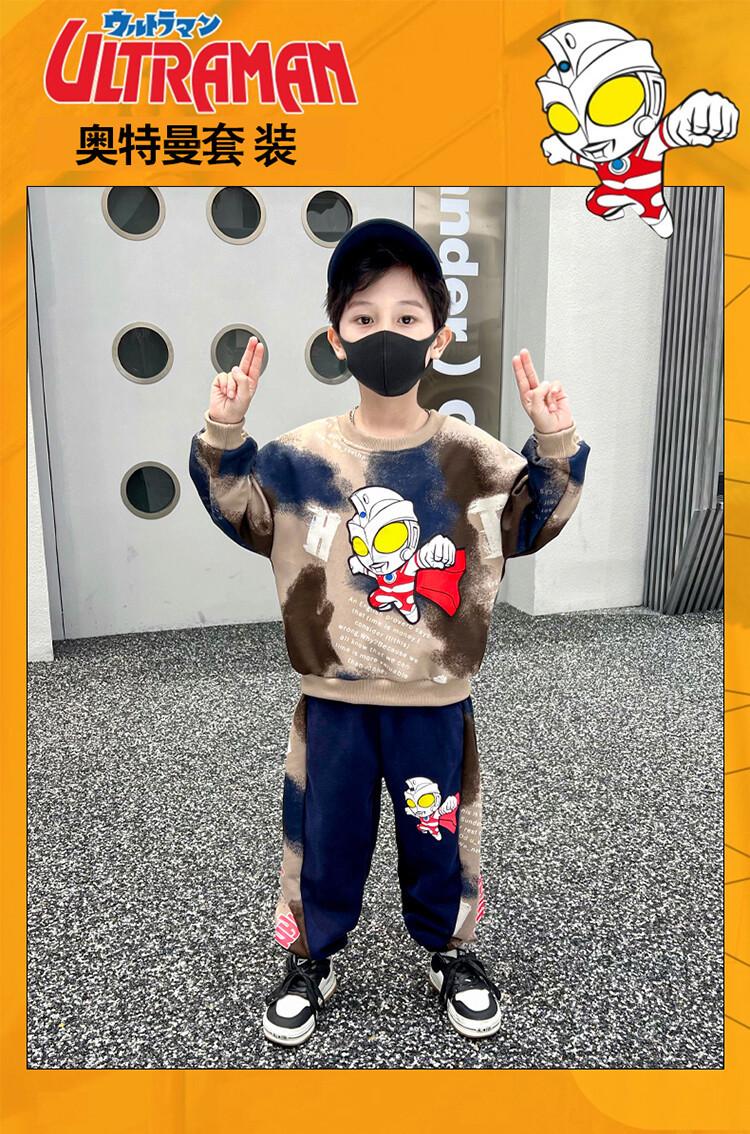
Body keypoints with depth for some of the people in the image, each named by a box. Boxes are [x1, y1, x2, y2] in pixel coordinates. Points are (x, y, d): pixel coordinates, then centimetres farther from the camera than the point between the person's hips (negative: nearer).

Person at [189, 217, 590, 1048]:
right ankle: (312, 958, 41)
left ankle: (449, 950, 44)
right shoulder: (300, 456, -5)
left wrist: (554, 446, -12)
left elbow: (533, 523, 2)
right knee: (325, 833, 16)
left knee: (436, 833, 18)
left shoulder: (472, 456, -5)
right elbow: (237, 510, 3)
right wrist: (222, 435, -12)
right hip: (332, 693, 0)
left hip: (435, 697, 0)